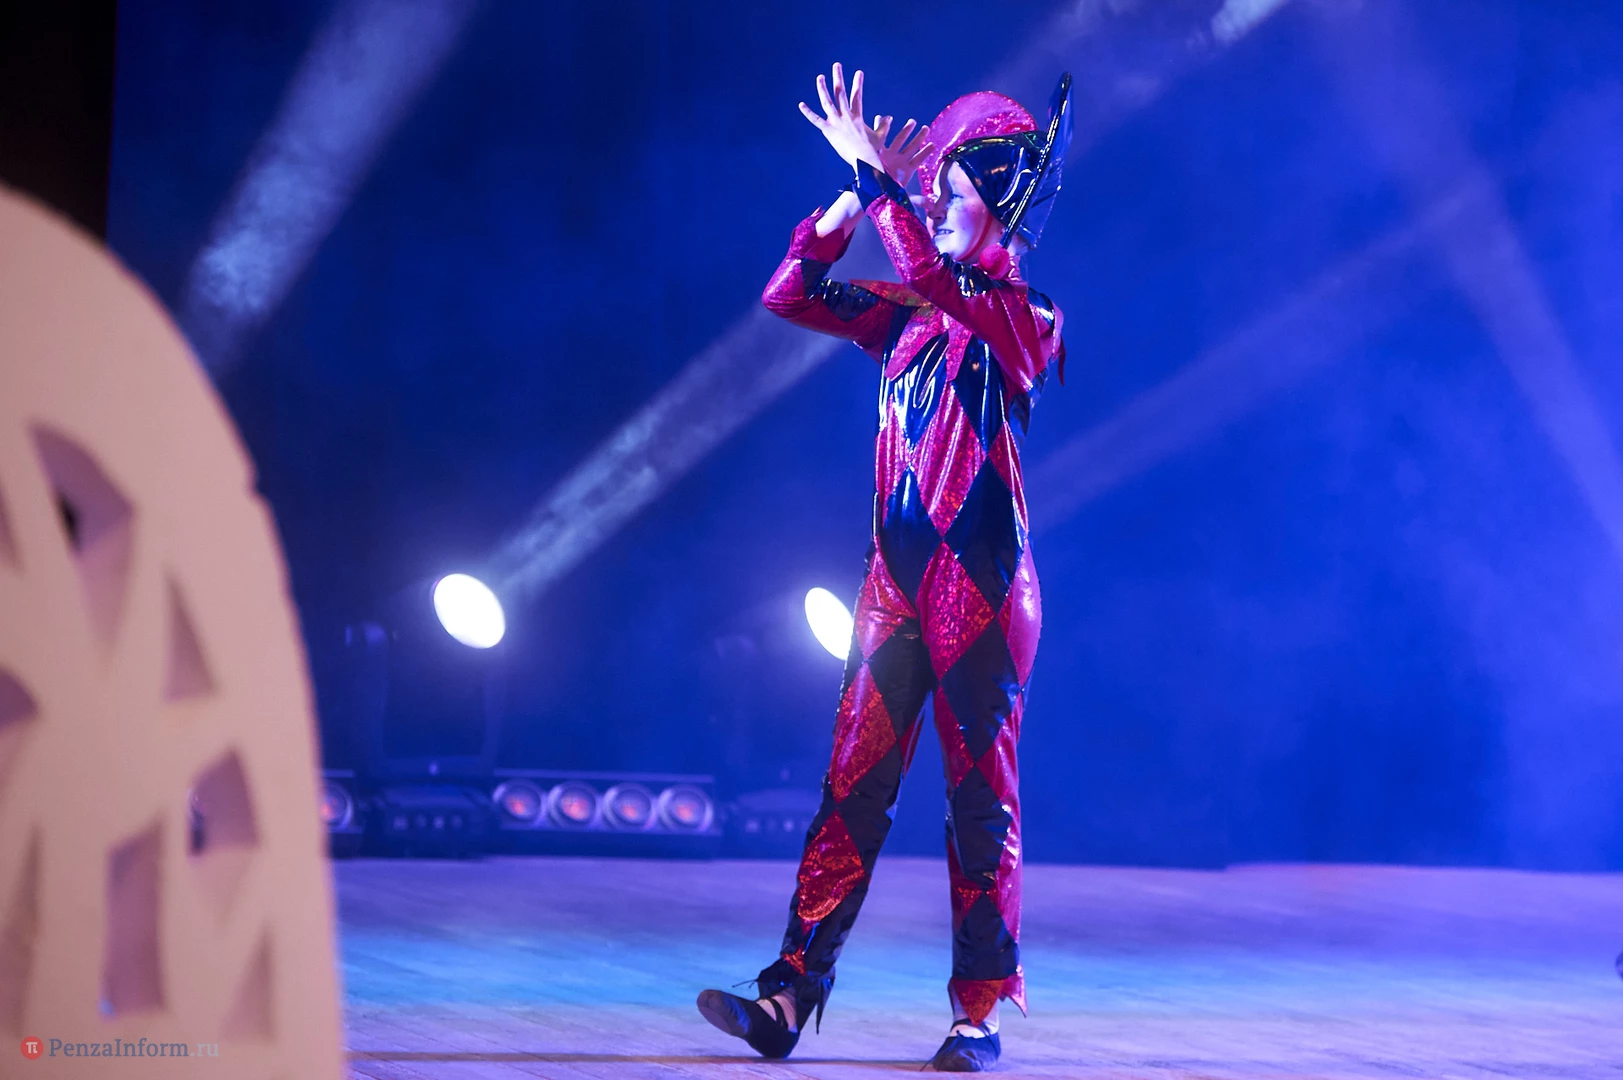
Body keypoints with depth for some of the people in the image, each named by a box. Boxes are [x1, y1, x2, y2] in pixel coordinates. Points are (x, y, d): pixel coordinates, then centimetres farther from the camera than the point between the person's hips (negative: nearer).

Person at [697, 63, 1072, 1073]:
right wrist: (860, 188, 1)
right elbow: (792, 293, 9)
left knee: (982, 796, -1)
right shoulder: (908, 316, 14)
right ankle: (789, 996, -6)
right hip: (899, 576, 5)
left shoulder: (1027, 319, -3)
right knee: (853, 786, -1)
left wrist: (879, 176, -20)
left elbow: (939, 286, -22)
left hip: (984, 582, -5)